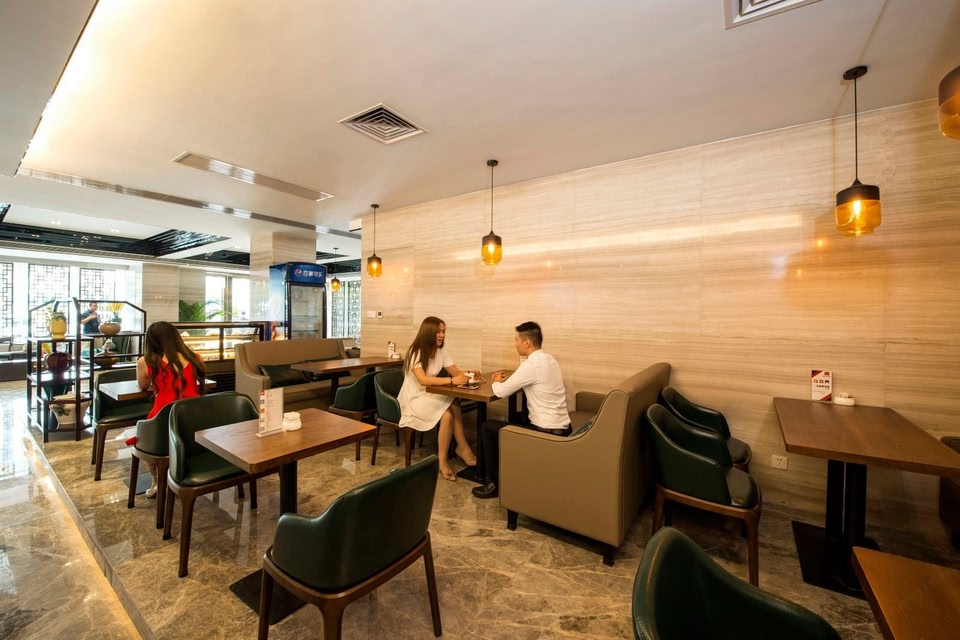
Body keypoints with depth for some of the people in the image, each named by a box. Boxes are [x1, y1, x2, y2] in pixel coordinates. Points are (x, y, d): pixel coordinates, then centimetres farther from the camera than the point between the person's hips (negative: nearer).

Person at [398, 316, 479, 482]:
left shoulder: (440, 352, 3)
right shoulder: (416, 352, -17)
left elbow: (456, 373, 2)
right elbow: (423, 380, -31)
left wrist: (468, 374, -21)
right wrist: (451, 380, -38)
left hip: (431, 395, 6)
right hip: (414, 399, -6)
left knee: (454, 406, -24)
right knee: (447, 414, -29)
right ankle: (462, 447, -7)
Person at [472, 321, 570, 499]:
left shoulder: (532, 364, -20)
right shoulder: (548, 359, 7)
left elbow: (501, 392, -15)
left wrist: (497, 382, 7)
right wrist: (508, 378, 10)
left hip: (547, 433, -9)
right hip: (562, 428, 9)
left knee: (488, 428, 4)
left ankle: (494, 483, 15)